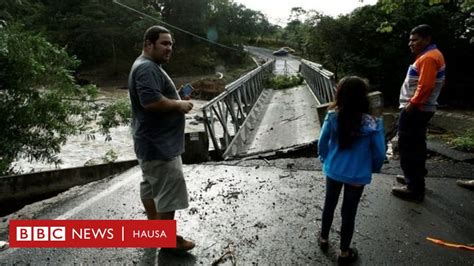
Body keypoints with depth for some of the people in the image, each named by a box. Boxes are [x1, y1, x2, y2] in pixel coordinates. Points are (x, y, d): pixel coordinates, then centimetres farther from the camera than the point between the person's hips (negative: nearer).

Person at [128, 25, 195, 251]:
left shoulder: (149, 66, 16)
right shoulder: (147, 68, -19)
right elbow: (151, 101, -32)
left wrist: (175, 100, 9)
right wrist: (179, 105, -18)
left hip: (153, 140, 12)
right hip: (159, 143, -12)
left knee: (151, 185, 19)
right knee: (169, 190, -3)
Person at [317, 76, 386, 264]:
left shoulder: (332, 117, -15)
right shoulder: (372, 124, -19)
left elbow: (322, 142, -4)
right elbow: (379, 152, -10)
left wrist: (325, 159, 15)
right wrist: (374, 168, 10)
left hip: (333, 170, 2)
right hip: (357, 175, -2)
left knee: (329, 205, 22)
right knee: (349, 213, 13)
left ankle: (324, 239, 41)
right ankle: (344, 252, 29)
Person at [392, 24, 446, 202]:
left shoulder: (428, 58, -17)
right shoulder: (430, 55, 17)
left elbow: (425, 86, -26)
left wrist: (411, 105, -20)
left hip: (415, 110, -11)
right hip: (420, 109, 11)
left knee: (408, 149, -7)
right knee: (416, 146, 18)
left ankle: (414, 189, -1)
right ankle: (415, 179, 30)